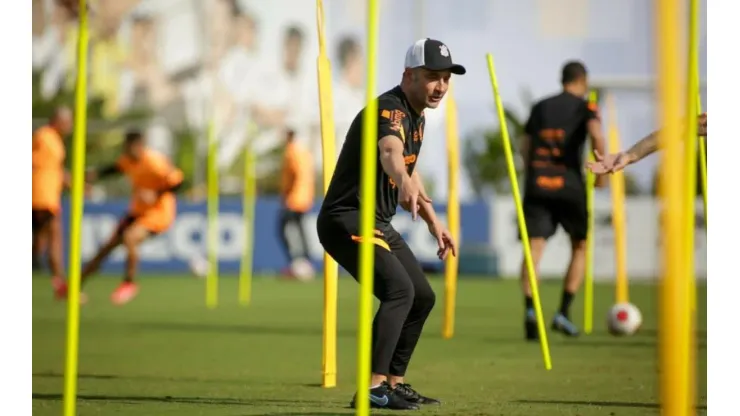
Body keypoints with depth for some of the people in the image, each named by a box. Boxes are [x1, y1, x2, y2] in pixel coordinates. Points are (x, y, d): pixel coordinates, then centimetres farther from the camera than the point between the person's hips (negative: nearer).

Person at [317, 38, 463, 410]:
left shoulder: (416, 116, 10)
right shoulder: (389, 110, -22)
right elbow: (390, 153, -46)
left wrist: (433, 222, 27)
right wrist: (405, 184, -67)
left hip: (378, 224, 10)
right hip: (346, 220, -10)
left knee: (422, 297, 16)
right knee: (399, 288, -26)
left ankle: (393, 383, 27)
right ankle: (373, 388, -30)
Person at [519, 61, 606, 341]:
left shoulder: (540, 107, 17)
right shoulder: (585, 107, 5)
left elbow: (525, 147, 17)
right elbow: (596, 135, -15)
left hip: (536, 184, 2)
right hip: (569, 185, -2)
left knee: (534, 247, -6)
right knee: (580, 247, 15)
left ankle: (529, 308, -29)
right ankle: (563, 313, 5)